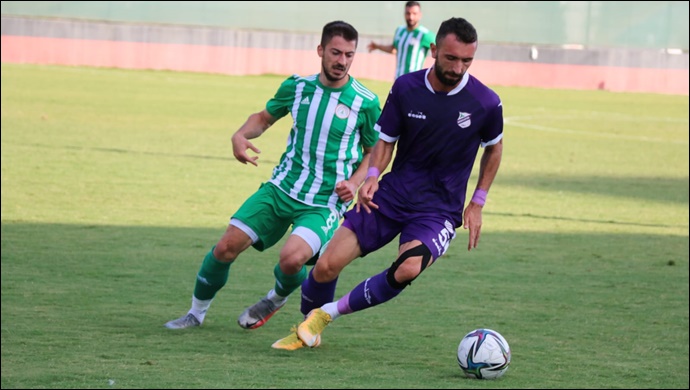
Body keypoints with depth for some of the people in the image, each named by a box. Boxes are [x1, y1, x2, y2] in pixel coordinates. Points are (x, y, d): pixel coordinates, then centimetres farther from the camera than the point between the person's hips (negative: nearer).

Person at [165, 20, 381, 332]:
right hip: (281, 188, 4)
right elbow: (265, 117, 19)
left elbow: (375, 152, 5)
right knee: (227, 247, -7)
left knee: (291, 258, -28)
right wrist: (240, 135, -1)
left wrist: (354, 183, -11)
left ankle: (277, 298, 9)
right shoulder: (297, 87, 1)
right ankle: (196, 313, 17)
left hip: (324, 203, -4)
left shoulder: (366, 103, -8)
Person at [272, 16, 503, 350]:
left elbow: (494, 148, 11)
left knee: (408, 269, -33)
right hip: (392, 194, 2)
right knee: (326, 266, -8)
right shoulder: (405, 88, -6)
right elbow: (386, 140, 7)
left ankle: (329, 312, -11)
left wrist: (477, 203, 7)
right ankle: (307, 329, 24)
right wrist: (372, 176, -12)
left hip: (439, 210, -2)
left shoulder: (486, 103, -10)